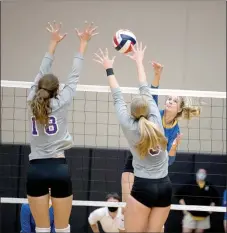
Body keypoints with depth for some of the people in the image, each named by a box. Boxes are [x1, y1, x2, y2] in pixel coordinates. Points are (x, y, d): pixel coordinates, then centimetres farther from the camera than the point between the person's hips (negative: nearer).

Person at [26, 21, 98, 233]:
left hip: (36, 170, 2)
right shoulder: (60, 103, -1)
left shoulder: (33, 102, 5)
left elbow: (42, 74, 17)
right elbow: (74, 76, 6)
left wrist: (53, 42, 26)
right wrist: (83, 43, 16)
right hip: (58, 168, -2)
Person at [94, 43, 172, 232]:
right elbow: (146, 91, 16)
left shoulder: (129, 125, -3)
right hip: (165, 187, 4)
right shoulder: (156, 120, 4)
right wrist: (139, 62, 29)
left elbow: (118, 98, 9)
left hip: (143, 187, -4)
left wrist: (109, 69, 20)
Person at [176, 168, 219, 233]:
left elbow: (215, 197, 19)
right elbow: (179, 194, -1)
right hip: (191, 213, -3)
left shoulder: (209, 187, 5)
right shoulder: (190, 185, -4)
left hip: (204, 215, 3)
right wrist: (183, 206, -6)